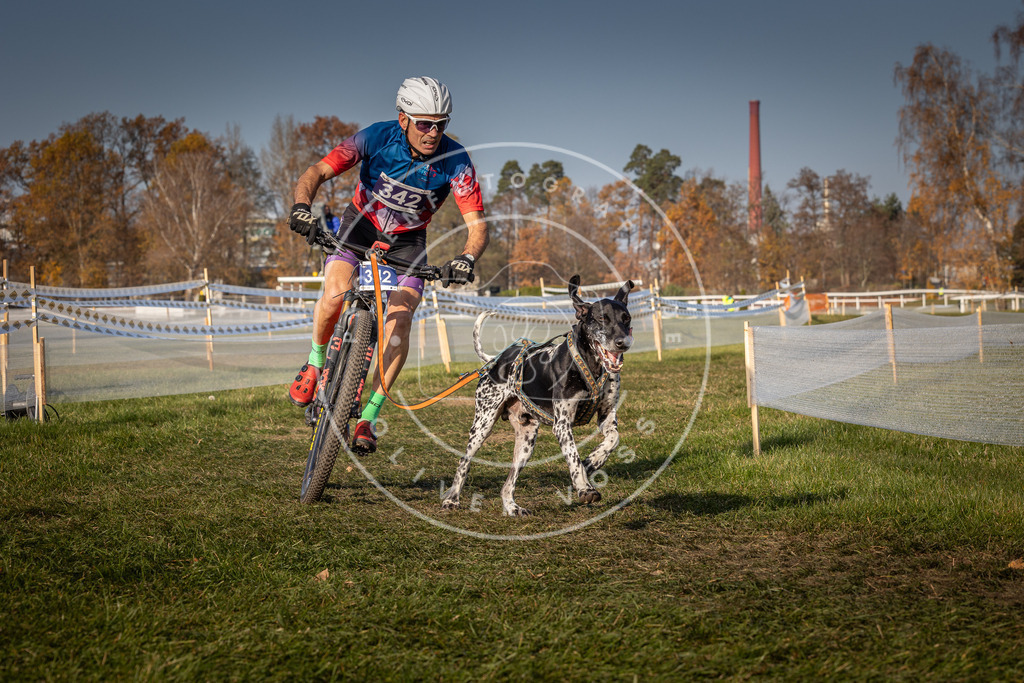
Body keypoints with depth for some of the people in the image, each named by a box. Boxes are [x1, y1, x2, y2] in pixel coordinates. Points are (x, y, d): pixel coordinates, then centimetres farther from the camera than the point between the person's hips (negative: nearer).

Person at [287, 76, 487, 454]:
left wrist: (466, 259, -48)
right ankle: (316, 361, 4)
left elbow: (477, 225, -27)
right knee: (335, 293, -27)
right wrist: (302, 206, -48)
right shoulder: (377, 138, -26)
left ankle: (368, 417, -12)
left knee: (400, 318, -20)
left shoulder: (456, 161, -25)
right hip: (361, 222, -1)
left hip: (408, 239, 1)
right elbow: (317, 173, -27)